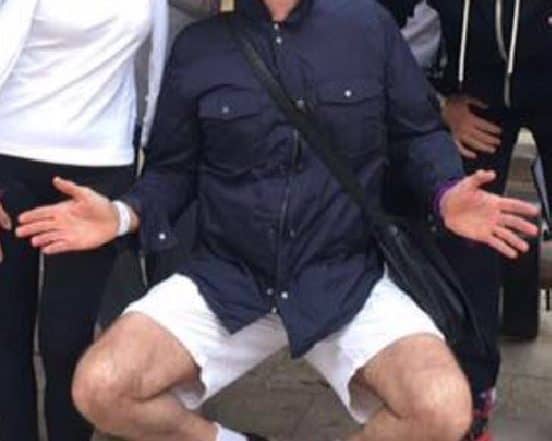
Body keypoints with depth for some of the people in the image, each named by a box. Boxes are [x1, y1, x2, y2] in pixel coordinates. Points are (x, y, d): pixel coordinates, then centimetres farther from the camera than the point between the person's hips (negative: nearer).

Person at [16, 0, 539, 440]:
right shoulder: (197, 45, 3)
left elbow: (418, 133, 9)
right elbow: (173, 169, 11)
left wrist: (448, 194, -12)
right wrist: (123, 214, -9)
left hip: (347, 280, -1)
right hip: (224, 279, 1)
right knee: (99, 389, -19)